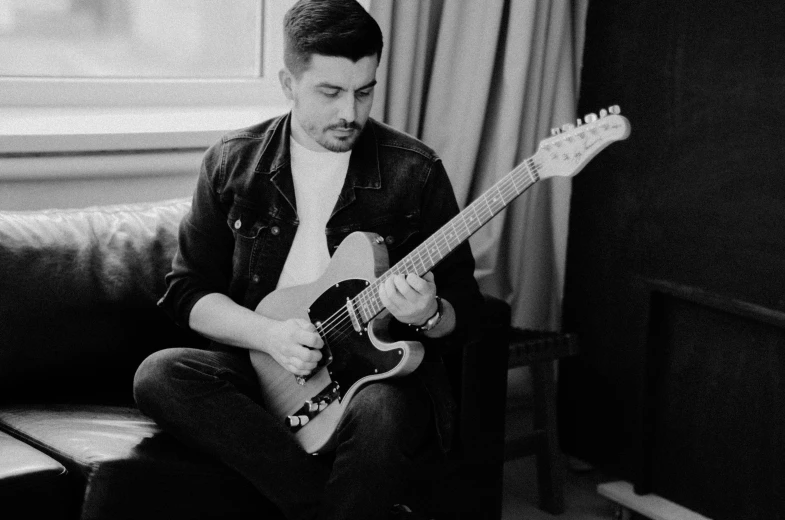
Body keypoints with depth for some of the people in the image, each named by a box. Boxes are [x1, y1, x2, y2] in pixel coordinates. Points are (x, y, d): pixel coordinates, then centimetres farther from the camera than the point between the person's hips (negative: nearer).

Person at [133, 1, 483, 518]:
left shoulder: (415, 171, 0)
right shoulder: (232, 163, 5)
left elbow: (463, 306, 3)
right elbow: (189, 289, 5)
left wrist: (428, 315, -22)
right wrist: (269, 334, -13)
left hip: (378, 364, -3)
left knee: (382, 416, -38)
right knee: (160, 376, -26)